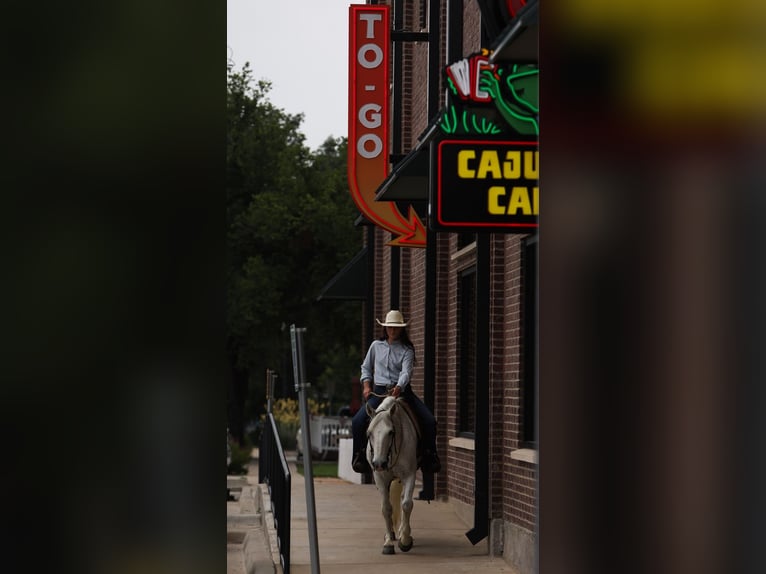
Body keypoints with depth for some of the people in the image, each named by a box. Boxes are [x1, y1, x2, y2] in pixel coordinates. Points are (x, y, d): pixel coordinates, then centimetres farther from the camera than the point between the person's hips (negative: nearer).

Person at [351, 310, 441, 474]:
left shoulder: (407, 350, 2)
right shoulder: (376, 346, 10)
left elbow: (406, 372, -14)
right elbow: (366, 368, 21)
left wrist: (399, 387, -34)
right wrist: (366, 385, 5)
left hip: (401, 390, -1)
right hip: (379, 391, 1)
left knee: (429, 421, -17)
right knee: (358, 421, -23)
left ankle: (429, 455, -1)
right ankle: (359, 455, -7)